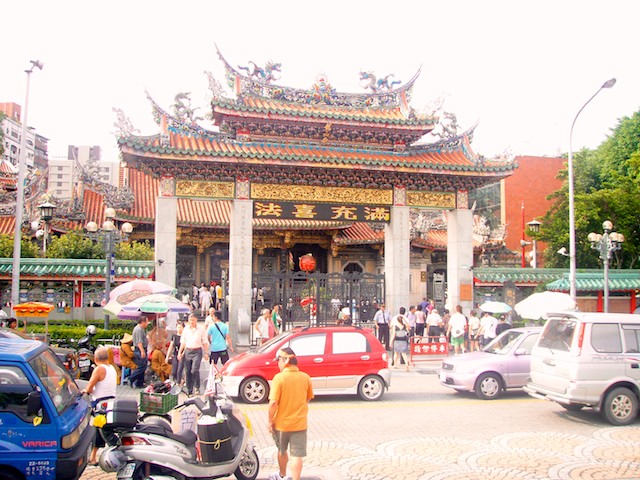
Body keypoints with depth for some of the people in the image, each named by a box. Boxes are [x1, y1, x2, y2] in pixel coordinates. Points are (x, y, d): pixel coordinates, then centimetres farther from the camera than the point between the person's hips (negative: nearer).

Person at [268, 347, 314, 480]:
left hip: (282, 423, -1)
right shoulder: (305, 377, -5)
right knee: (297, 455, 4)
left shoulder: (279, 378, -18)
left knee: (282, 451, 22)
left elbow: (273, 402, -20)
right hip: (300, 423, 1)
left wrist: (270, 421, -8)